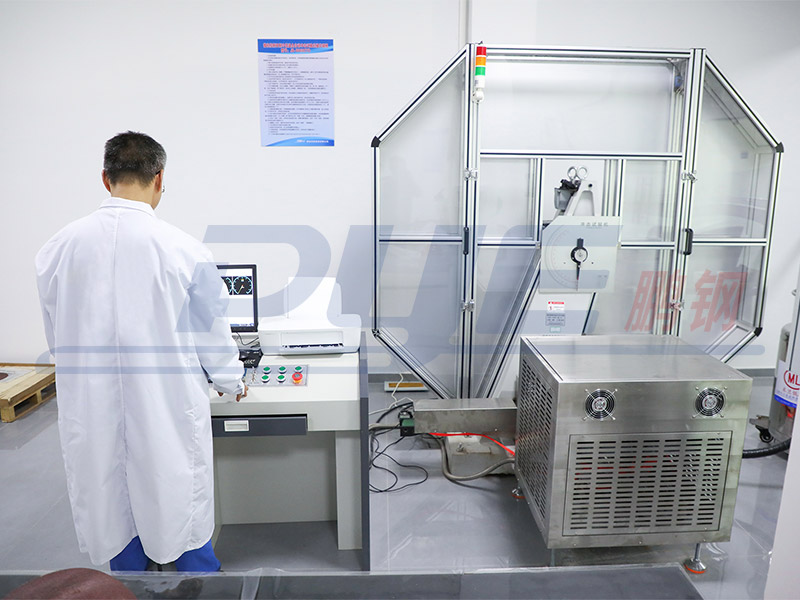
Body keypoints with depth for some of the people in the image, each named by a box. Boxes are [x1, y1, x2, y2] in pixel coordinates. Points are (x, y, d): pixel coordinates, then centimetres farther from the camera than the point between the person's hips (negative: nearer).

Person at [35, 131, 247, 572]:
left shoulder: (57, 248, -4)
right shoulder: (184, 250, -15)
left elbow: (56, 337, 8)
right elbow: (210, 331, -3)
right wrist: (231, 381, 15)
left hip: (91, 416, 4)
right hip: (167, 415, -3)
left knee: (116, 529, 19)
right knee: (183, 523, 13)